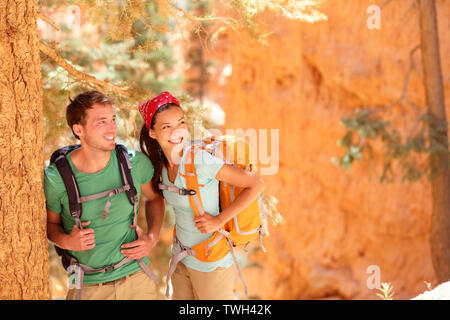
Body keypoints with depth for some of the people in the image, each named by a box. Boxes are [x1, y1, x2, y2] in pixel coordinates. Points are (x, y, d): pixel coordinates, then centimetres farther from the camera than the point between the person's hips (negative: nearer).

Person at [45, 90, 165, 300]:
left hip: (137, 277, 2)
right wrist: (66, 241, -16)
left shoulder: (135, 162, -8)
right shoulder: (56, 178, -13)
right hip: (88, 287, -2)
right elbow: (51, 223, 4)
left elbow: (154, 198, 12)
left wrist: (152, 237, -2)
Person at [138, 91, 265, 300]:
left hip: (211, 264, -6)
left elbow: (257, 185, -23)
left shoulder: (201, 161, -25)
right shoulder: (162, 163, -4)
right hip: (181, 257, 6)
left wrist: (219, 220, -21)